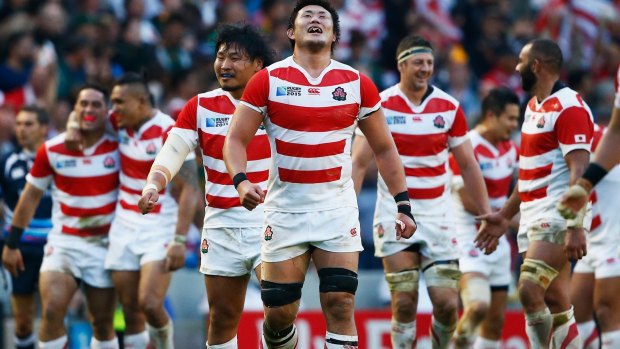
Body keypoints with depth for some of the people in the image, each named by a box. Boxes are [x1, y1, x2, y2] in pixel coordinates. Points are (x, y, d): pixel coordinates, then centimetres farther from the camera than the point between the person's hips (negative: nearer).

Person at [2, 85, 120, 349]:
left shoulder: (117, 146, -6)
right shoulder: (52, 150, -4)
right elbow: (31, 196, 6)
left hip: (105, 245, 1)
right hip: (63, 242, -1)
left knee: (102, 324, 6)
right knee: (52, 310, -21)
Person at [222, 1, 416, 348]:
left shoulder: (357, 84, 3)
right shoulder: (268, 80, -1)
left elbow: (384, 149, 10)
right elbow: (236, 139, -1)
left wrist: (403, 205, 4)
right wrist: (242, 181, -21)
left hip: (338, 210, 0)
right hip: (285, 210, 0)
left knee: (341, 304, -9)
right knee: (279, 312, 0)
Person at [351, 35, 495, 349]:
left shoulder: (449, 107, 3)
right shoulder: (380, 105, -4)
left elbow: (468, 165, 10)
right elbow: (358, 162, -5)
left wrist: (486, 214, 7)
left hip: (437, 214, 2)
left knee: (447, 304, -6)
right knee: (404, 304, -7)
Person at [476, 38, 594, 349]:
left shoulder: (569, 108, -13)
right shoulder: (533, 107, 17)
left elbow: (580, 171, -20)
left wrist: (575, 227, -27)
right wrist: (504, 216, 27)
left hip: (556, 218, -9)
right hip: (533, 218, 9)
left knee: (529, 290, -20)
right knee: (556, 303, 6)